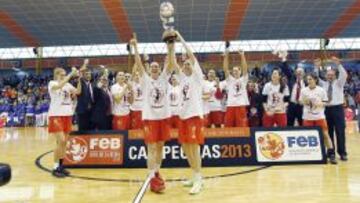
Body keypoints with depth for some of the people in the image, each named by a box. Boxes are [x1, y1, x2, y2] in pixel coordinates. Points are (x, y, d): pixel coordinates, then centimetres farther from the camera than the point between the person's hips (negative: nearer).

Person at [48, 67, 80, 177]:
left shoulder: (68, 84, 10)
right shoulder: (52, 83, -6)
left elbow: (78, 91, 0)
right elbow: (59, 86, -28)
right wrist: (71, 74, -27)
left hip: (67, 115, 6)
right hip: (56, 115, -6)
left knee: (64, 142, 9)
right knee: (61, 141, -13)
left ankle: (60, 166, 19)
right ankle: (55, 168, -2)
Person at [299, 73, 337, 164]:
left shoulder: (321, 90, -1)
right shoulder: (304, 90, 1)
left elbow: (325, 103, 4)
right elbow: (300, 102, 8)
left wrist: (320, 104, -17)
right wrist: (304, 102, -13)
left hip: (319, 116, -1)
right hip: (308, 117, 1)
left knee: (325, 134, -4)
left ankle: (331, 154, 3)